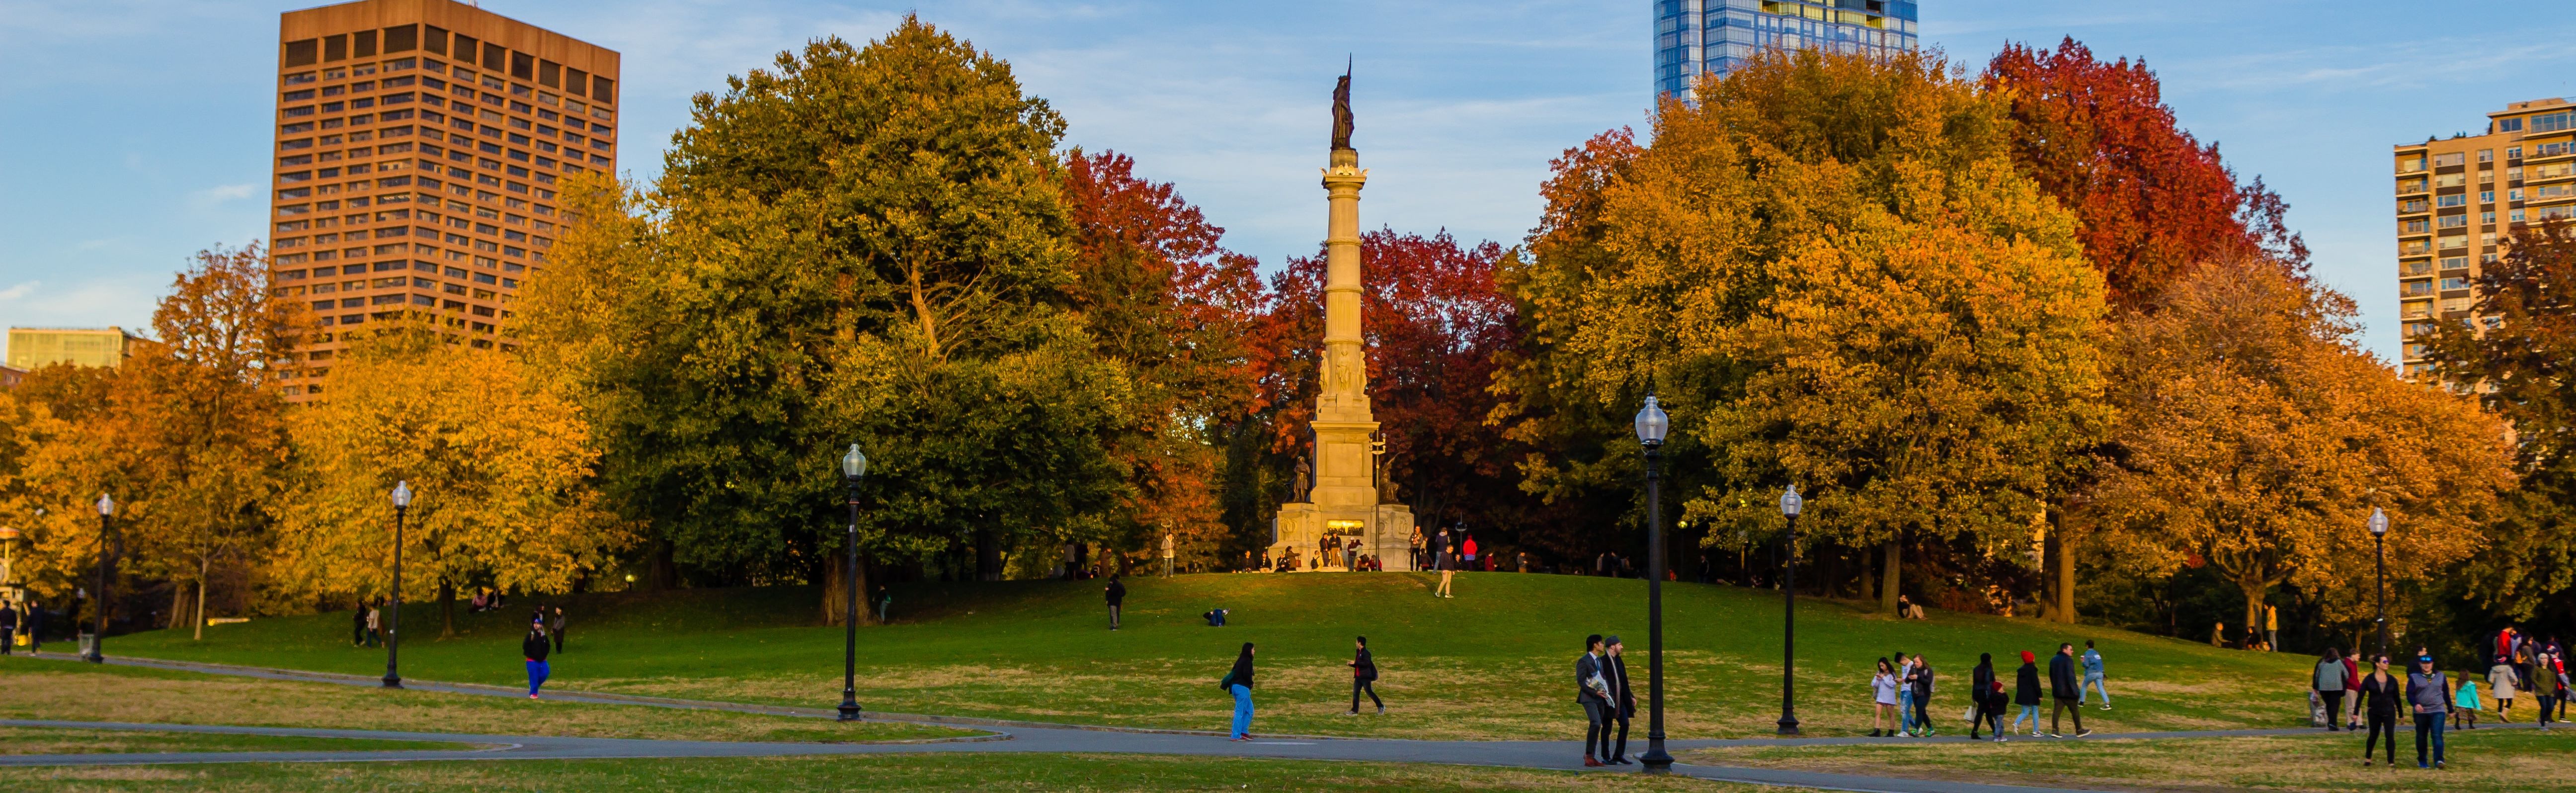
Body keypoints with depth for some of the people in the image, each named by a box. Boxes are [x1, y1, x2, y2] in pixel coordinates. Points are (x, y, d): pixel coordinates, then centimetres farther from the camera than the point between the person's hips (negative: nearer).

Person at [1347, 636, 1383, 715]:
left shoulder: (1366, 653, -14)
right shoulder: (1359, 652, 16)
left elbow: (1367, 663, -25)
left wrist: (1356, 663, -23)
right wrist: (1352, 664, 7)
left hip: (1365, 676, -9)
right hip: (1358, 677, 9)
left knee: (1370, 692, -4)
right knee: (1355, 693, 4)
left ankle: (1381, 707, 8)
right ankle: (1354, 711, 5)